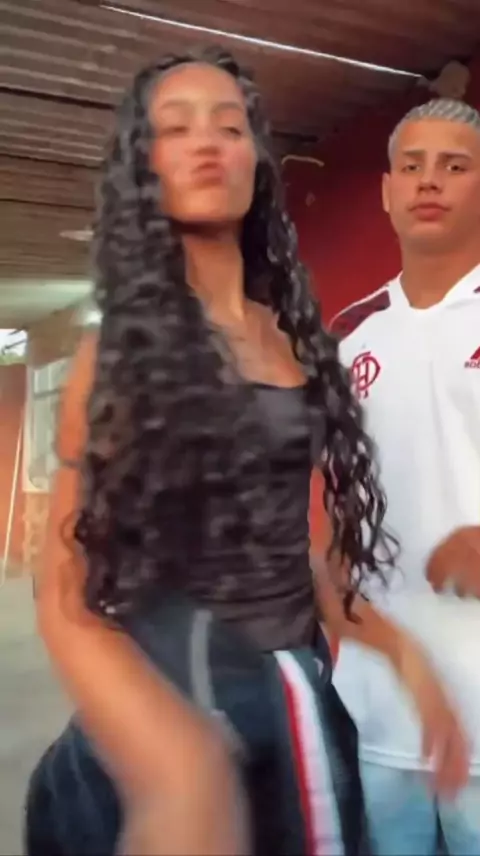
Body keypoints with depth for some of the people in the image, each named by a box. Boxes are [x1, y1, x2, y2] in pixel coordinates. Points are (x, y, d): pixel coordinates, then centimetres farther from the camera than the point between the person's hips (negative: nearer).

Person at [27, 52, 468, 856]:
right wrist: (183, 765, -29)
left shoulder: (290, 337, 5)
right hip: (169, 696, -5)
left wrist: (402, 649, 3)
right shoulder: (123, 346, -8)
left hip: (295, 698, 5)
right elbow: (68, 592, -14)